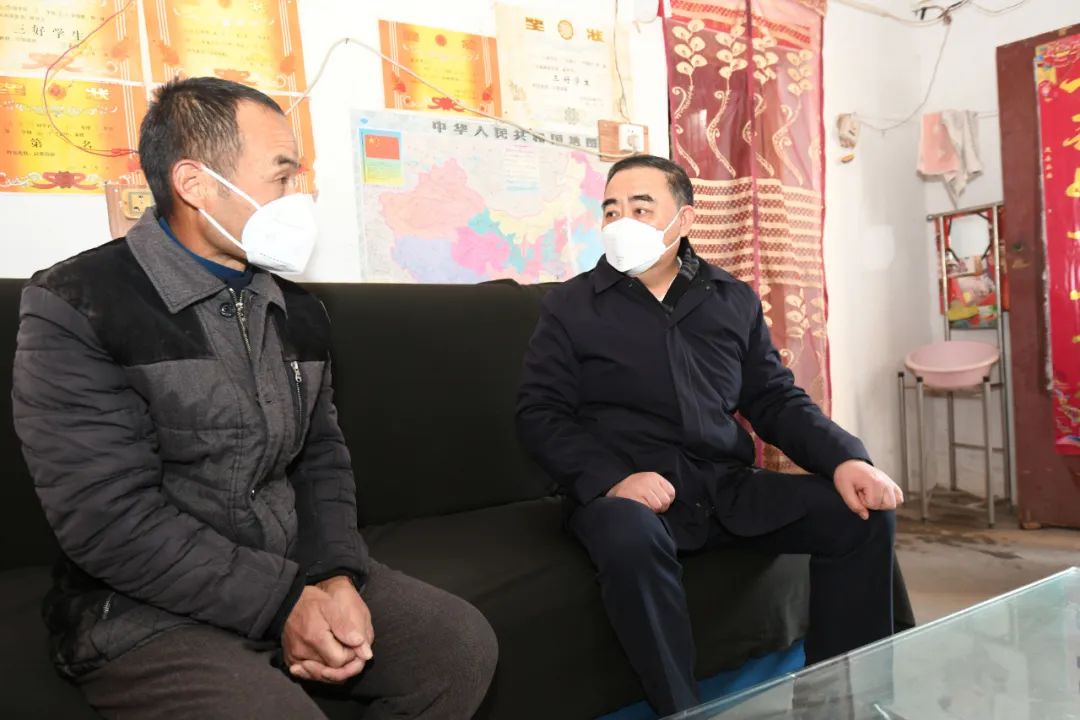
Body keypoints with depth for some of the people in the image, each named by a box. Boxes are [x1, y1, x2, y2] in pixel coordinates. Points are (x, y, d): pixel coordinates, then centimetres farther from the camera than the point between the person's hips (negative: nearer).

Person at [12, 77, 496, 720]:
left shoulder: (299, 313, 9)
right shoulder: (76, 308, -12)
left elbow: (322, 457, 10)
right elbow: (107, 516, -18)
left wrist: (337, 577, -8)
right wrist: (282, 602, -19)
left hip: (300, 576, 6)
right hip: (146, 608, -5)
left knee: (463, 643, -6)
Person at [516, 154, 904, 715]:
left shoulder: (735, 300, 14)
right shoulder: (570, 305, 3)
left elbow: (777, 400, 13)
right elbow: (539, 413, -2)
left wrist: (845, 458, -5)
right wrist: (610, 478, -20)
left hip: (729, 485, 4)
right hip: (625, 491, -4)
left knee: (862, 514, -12)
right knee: (631, 537, -38)